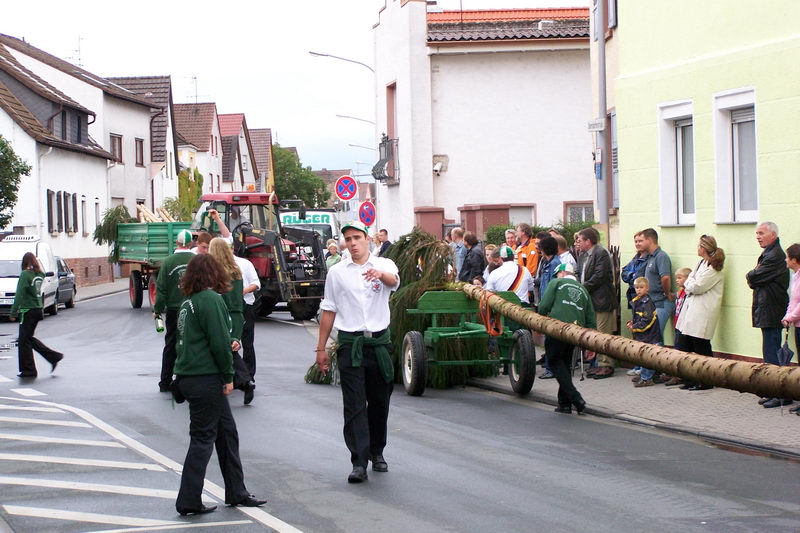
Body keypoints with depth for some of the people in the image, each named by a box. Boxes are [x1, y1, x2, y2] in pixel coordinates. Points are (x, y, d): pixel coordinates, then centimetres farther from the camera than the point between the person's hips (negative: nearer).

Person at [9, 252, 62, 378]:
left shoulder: (25, 274, -14)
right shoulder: (39, 274, 7)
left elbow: (19, 295, -16)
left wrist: (13, 312, -14)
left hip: (28, 311, -7)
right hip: (38, 310, 7)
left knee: (24, 340, 2)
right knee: (29, 338, 19)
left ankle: (28, 370, 5)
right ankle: (54, 356, 15)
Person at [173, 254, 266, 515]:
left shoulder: (188, 302, 12)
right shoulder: (211, 300, -15)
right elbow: (219, 342, -18)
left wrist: (228, 346, 15)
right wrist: (228, 376, -8)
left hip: (189, 375, 9)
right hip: (206, 378, -9)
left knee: (227, 432, 16)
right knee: (203, 438, -2)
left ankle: (236, 493, 23)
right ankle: (189, 501, 2)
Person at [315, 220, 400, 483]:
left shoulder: (384, 265, 2)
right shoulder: (337, 272, 7)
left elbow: (394, 280, -23)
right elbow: (328, 311, 10)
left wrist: (379, 274, -47)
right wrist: (321, 348, 9)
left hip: (379, 342, 0)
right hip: (350, 343, 0)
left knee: (380, 402, 11)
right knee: (354, 405, -6)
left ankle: (376, 452, 30)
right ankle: (359, 463, -9)